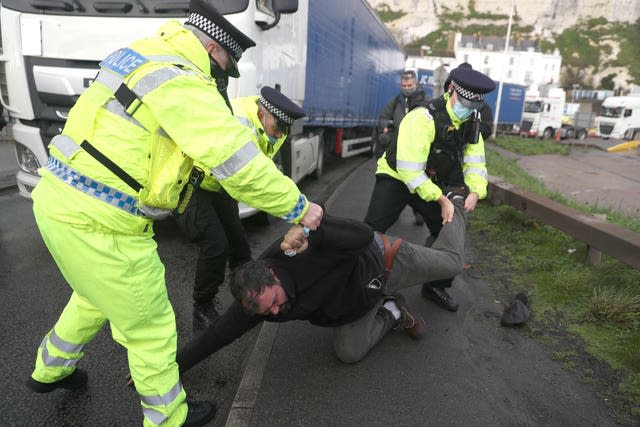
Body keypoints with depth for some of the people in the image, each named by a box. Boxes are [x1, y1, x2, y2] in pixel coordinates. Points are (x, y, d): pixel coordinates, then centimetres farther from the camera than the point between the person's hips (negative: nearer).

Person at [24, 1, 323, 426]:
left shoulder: (143, 55, 11)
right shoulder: (183, 84, -19)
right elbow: (240, 164, -24)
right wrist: (299, 208, -13)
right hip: (100, 224, -10)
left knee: (98, 294, 33)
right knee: (150, 326, 9)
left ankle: (50, 369, 57)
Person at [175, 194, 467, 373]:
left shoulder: (308, 250, -43)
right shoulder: (255, 299, -23)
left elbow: (365, 236, -48)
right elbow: (218, 334, -14)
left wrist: (312, 228, -63)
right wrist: (175, 366, -10)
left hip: (381, 261, -4)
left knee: (451, 261, 12)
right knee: (349, 352, -10)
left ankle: (454, 207, 43)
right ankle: (392, 312, 14)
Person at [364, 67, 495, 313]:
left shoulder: (471, 125, -4)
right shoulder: (423, 118, -28)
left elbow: (475, 163, 0)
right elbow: (410, 170, -32)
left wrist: (475, 191, -21)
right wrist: (442, 200, -31)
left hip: (431, 183, 7)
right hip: (397, 176, -6)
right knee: (371, 232, -18)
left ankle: (435, 286, 21)